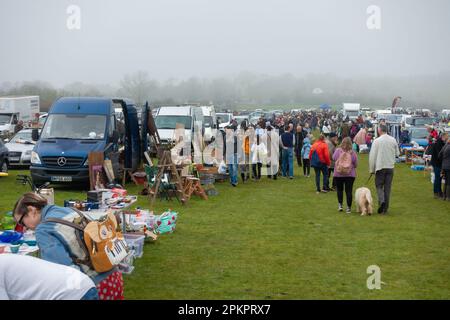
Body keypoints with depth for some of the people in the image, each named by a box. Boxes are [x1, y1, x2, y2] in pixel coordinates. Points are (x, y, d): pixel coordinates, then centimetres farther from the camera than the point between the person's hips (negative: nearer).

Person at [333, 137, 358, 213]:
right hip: (350, 174, 0)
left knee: (339, 190, 17)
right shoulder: (352, 152, -8)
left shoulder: (338, 150, -10)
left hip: (338, 173, 0)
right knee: (349, 191, 4)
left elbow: (333, 158, 2)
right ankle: (348, 207, 3)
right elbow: (356, 164, -2)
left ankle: (340, 204, 10)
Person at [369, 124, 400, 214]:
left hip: (380, 167, -3)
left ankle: (381, 200, -19)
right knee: (387, 187, 8)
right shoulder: (393, 140, 3)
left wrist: (371, 169, -1)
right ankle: (385, 208, 10)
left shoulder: (377, 141, -9)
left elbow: (372, 156, -8)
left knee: (379, 186, 7)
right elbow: (397, 153, 10)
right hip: (390, 166, 3)